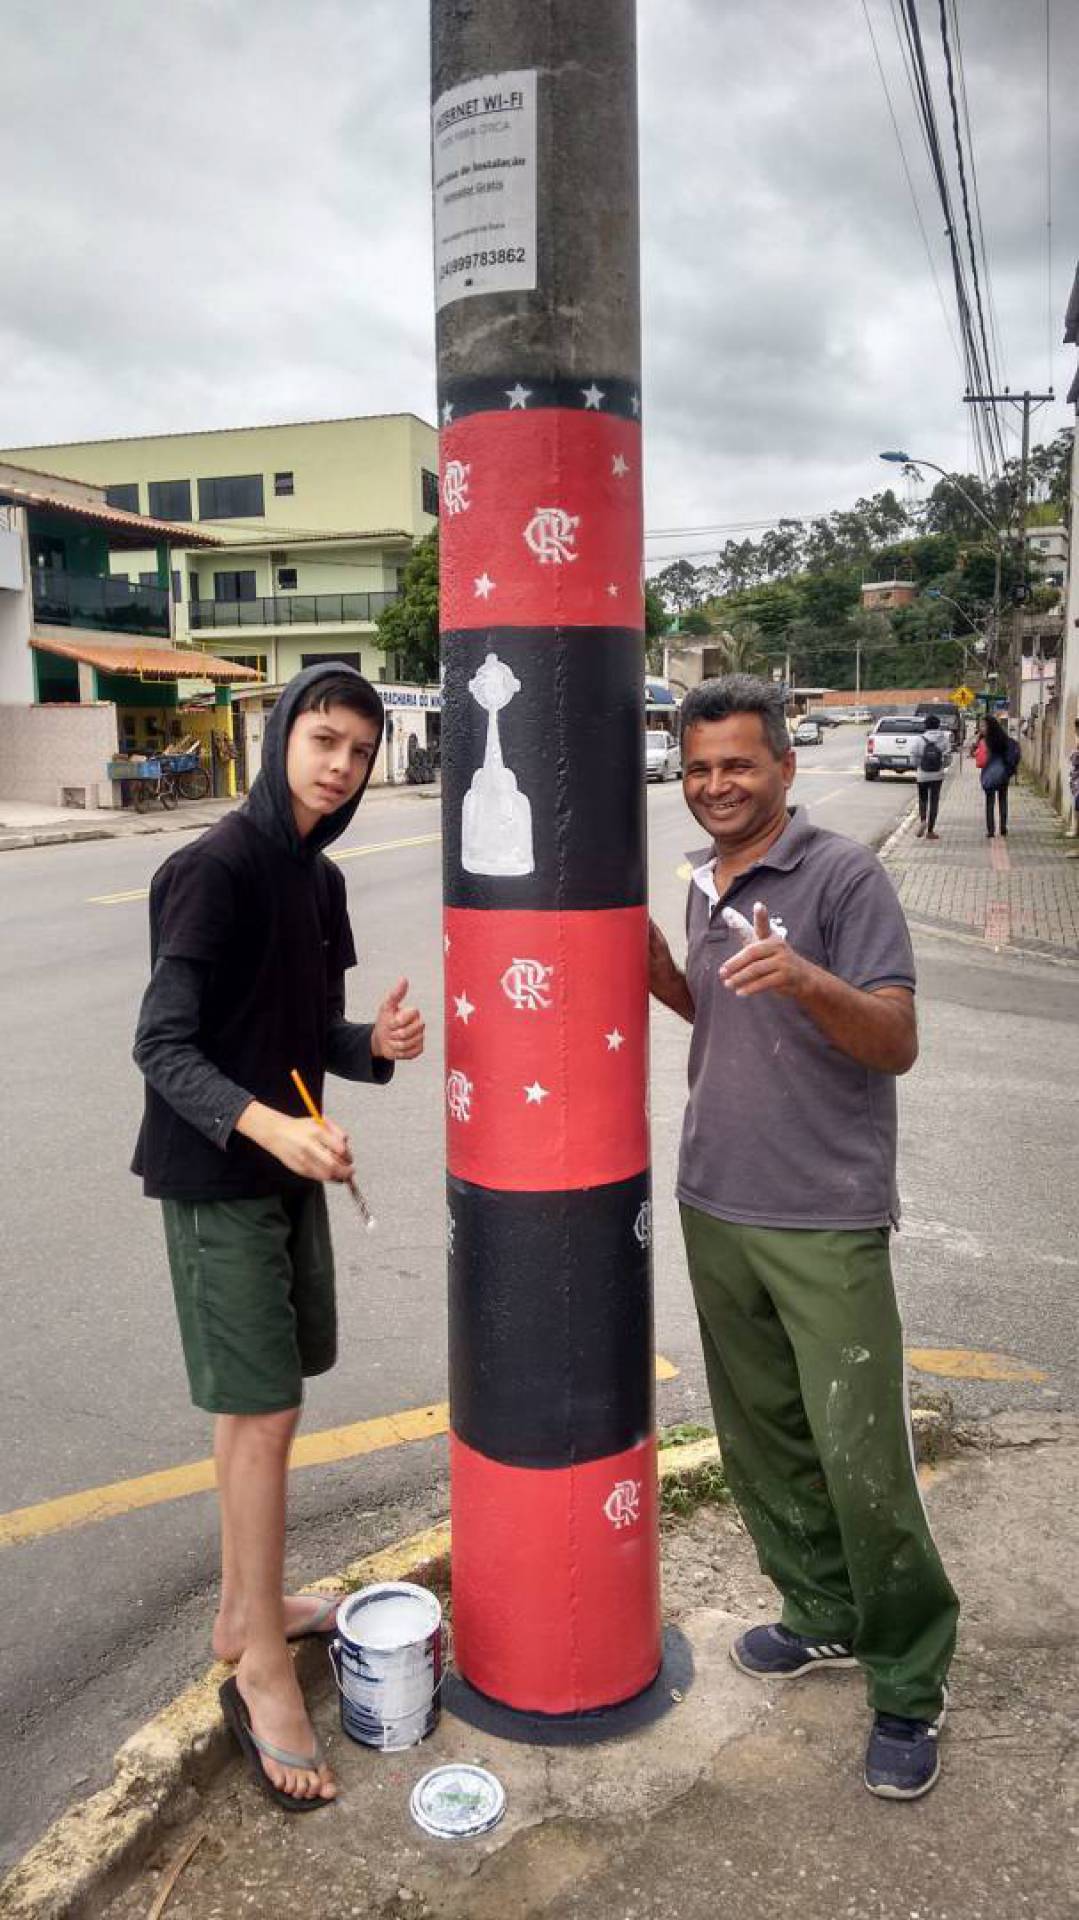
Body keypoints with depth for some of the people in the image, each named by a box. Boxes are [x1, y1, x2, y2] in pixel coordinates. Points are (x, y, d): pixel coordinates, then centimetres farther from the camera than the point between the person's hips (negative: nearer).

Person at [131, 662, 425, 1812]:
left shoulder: (320, 879, 9)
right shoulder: (216, 870, -17)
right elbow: (164, 1046, -22)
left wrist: (376, 1044, -7)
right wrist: (266, 1125, -37)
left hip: (288, 1165, 8)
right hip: (216, 1179, -8)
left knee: (259, 1399, 17)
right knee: (262, 1411, -4)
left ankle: (244, 1608, 35)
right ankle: (261, 1672, 12)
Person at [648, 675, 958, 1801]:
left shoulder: (843, 877, -11)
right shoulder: (705, 884, 10)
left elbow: (897, 1043, -17)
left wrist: (806, 978, -34)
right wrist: (664, 976, 3)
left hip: (826, 1220, -7)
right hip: (714, 1204, 7)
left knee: (860, 1457, -2)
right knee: (759, 1438, 16)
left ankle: (909, 1686, 18)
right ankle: (822, 1614, 37)